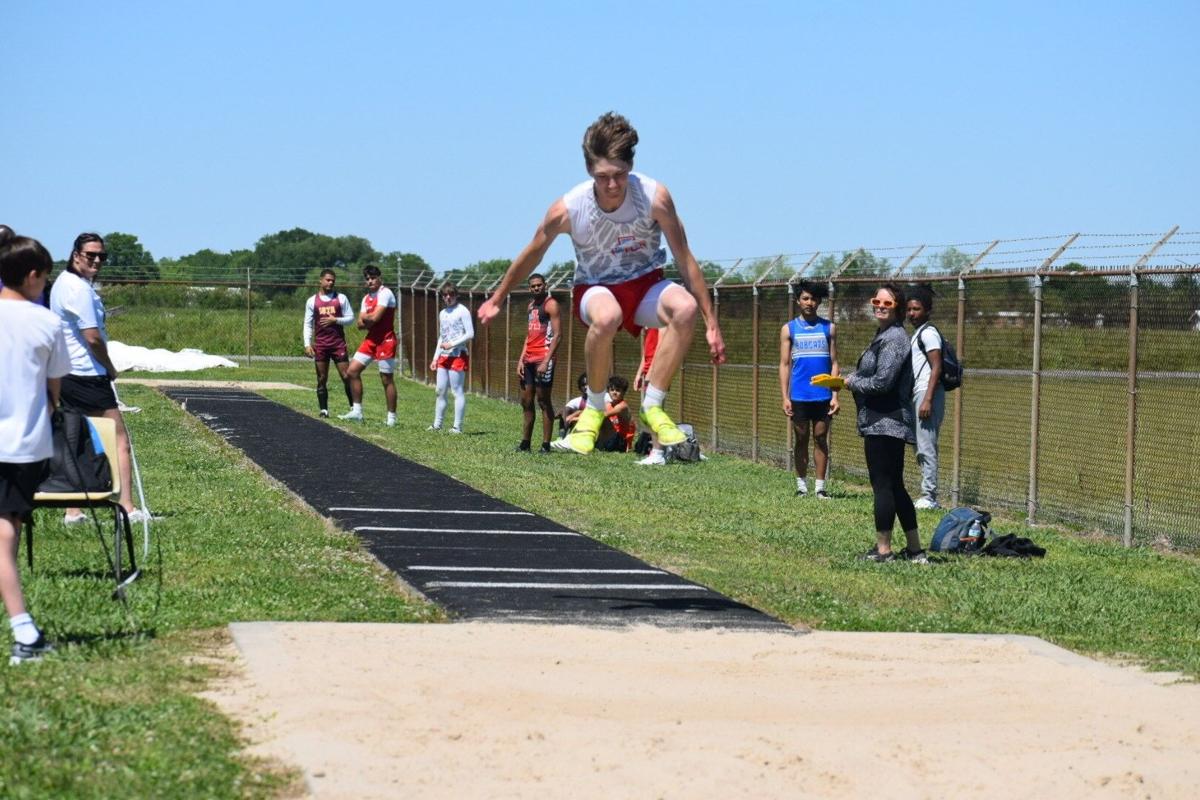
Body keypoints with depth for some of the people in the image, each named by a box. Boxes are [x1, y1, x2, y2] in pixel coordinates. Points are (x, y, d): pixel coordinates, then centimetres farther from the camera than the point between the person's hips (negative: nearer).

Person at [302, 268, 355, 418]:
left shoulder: (341, 298, 5)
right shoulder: (312, 301, 6)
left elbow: (351, 318, 5)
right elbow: (308, 324, 6)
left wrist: (335, 320, -12)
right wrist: (307, 344, -4)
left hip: (338, 343, -1)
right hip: (320, 344, 1)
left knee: (346, 376, -5)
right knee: (322, 379, 2)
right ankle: (323, 410, 6)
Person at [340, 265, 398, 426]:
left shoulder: (385, 294, -11)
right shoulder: (366, 298, 15)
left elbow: (375, 317, -20)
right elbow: (359, 325, 10)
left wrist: (364, 318, 0)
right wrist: (369, 321, -11)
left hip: (385, 340, -9)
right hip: (371, 339, 9)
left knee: (387, 379, -4)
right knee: (352, 371, 5)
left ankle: (391, 417, 3)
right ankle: (356, 411, 11)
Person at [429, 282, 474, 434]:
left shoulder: (462, 311, -5)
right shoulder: (442, 313, 17)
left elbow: (470, 334, -11)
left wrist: (452, 344, -16)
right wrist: (435, 358, 16)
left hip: (458, 356, -7)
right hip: (444, 357, 7)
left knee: (458, 391, -6)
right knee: (441, 391, 7)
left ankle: (458, 427, -5)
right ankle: (437, 424, 13)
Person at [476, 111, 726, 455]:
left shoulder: (655, 197, -22)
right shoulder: (567, 209, -21)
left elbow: (685, 259, -13)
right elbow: (531, 255, -1)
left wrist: (711, 324, -11)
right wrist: (496, 300, 12)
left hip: (645, 285, 1)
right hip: (595, 289, -1)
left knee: (686, 307, -35)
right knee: (606, 317, -40)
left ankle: (652, 405, -18)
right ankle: (594, 408, -14)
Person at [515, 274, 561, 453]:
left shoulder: (550, 304, -7)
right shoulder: (531, 306, 17)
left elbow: (556, 335, -14)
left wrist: (546, 361, -21)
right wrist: (521, 360, 12)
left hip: (543, 359, -8)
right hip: (529, 360, 8)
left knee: (544, 401, -6)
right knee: (526, 401, 9)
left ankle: (546, 444, -3)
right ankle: (525, 442, 15)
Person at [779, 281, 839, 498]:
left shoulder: (828, 328, 7)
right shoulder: (789, 329, 6)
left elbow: (834, 363, 6)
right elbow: (784, 364, 4)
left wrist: (835, 395, -2)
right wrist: (785, 397, -4)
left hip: (823, 396, 0)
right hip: (799, 396, 0)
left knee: (821, 439, 2)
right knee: (801, 440, 5)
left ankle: (820, 486, 4)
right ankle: (802, 485, 12)